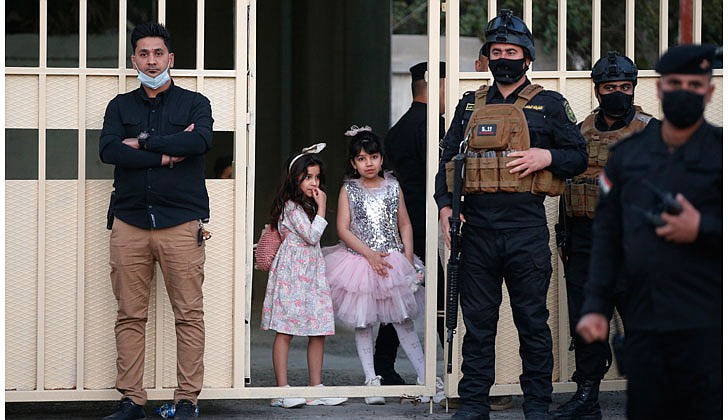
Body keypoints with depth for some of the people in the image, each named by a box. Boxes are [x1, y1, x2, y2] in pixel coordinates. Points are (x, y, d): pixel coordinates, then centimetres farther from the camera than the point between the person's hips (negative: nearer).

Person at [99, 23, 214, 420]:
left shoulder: (194, 103, 10)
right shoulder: (120, 106, 16)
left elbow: (200, 141, -12)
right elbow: (108, 150, -3)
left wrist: (142, 142, -6)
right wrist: (166, 154, -8)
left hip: (181, 222, -2)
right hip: (129, 222, 2)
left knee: (189, 315, -5)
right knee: (129, 316, 0)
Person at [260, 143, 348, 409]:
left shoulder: (308, 205, 18)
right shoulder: (291, 205, -10)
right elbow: (311, 236, -14)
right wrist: (322, 208, -9)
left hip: (313, 272, 9)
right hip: (292, 273, -9)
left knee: (318, 332, 6)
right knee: (285, 331, -6)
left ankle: (316, 388, 10)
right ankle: (282, 389, -6)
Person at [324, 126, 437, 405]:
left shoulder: (392, 187, 5)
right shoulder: (349, 190, 0)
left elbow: (404, 225, 8)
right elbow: (343, 229, -6)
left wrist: (408, 258, -1)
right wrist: (369, 254, -15)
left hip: (393, 261, 1)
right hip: (360, 262, -1)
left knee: (404, 321, 1)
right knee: (362, 324, 2)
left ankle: (424, 378, 4)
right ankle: (372, 381, 8)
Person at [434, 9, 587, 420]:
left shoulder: (549, 105, 7)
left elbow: (579, 156, 7)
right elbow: (447, 160, 16)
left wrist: (546, 157, -12)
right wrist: (446, 206, 2)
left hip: (527, 232, -2)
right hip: (478, 230, 2)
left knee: (533, 323, 3)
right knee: (478, 323, 6)